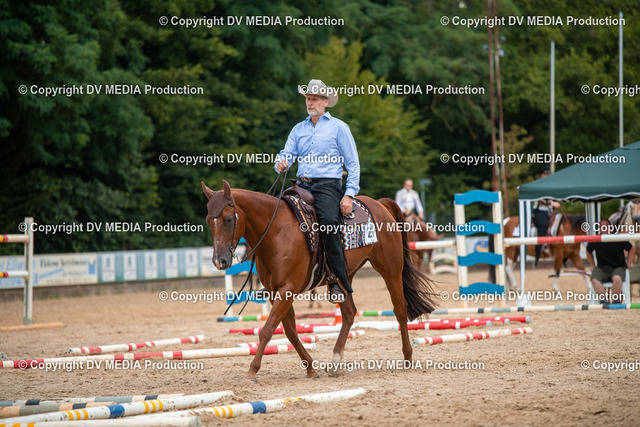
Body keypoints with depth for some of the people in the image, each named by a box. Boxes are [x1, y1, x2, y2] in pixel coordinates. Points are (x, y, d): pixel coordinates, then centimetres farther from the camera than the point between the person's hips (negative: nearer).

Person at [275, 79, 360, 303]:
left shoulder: (338, 127, 5)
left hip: (327, 185, -6)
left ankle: (339, 281, -28)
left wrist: (349, 194, -7)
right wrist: (281, 163, -13)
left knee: (328, 222, -31)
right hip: (302, 185, 6)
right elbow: (287, 154, 13)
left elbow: (352, 164, 3)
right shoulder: (298, 129, 19)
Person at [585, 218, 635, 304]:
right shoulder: (595, 241, 5)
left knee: (617, 278, -38)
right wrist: (592, 265, 17)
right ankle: (603, 300, -31)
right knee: (594, 279, -32)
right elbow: (588, 251, 26)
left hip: (618, 268, -2)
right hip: (602, 268, 2)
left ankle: (615, 301, -25)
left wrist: (629, 263, 8)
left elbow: (630, 249, 16)